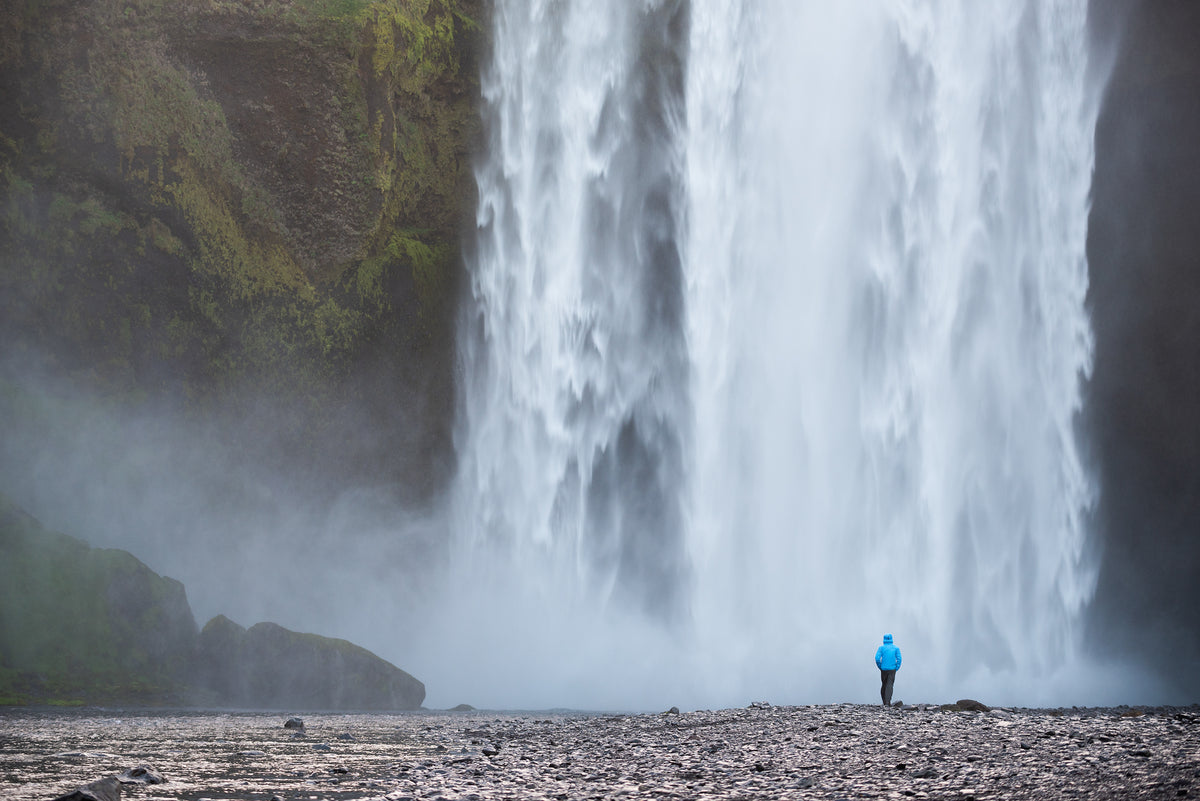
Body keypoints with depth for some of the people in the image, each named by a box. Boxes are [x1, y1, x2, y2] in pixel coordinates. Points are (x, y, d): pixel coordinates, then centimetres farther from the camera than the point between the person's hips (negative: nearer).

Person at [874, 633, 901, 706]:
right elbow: (899, 659, -8)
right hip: (892, 669, -1)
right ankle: (887, 703, -19)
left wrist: (880, 667, 4)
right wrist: (896, 669, 0)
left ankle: (885, 702, 23)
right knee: (889, 685, -5)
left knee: (884, 684, 17)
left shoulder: (881, 648, 1)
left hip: (884, 669, 1)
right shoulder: (896, 648, 3)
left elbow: (877, 658, -10)